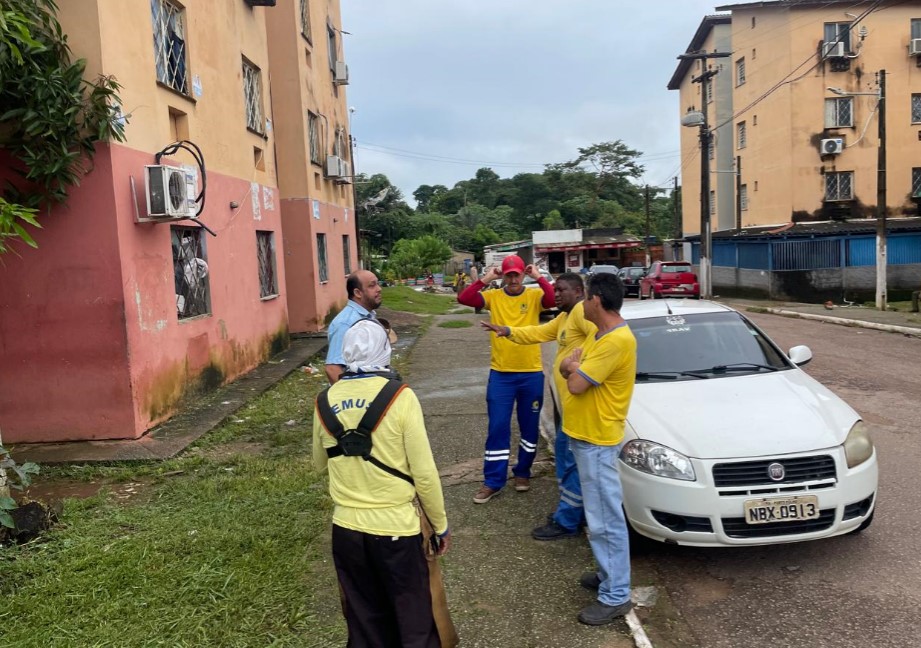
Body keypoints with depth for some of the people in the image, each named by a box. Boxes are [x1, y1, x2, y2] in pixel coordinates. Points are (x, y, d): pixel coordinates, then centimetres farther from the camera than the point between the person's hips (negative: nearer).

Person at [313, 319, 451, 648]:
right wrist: (441, 524, 2)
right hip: (396, 528, -4)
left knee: (364, 621, 20)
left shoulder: (325, 401, -2)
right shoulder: (400, 397, -15)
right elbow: (424, 472, -12)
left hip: (346, 528, 4)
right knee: (414, 621, 14)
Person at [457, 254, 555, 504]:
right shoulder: (493, 296, 0)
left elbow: (554, 299, -22)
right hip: (500, 373, 0)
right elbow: (464, 298, -14)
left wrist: (539, 277, -18)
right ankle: (493, 481, 12)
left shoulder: (535, 296, -2)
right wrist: (486, 279, -16)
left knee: (530, 427, 13)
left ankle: (523, 472, 32)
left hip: (531, 373, 0)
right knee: (498, 428, 3)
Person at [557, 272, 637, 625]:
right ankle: (609, 574, 34)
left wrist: (575, 369, -3)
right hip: (585, 435, 10)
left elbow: (575, 385, -24)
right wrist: (578, 367, -11)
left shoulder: (617, 341, -23)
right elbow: (566, 364, 11)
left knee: (606, 521, -1)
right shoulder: (599, 334, 10)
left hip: (597, 440, -10)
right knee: (599, 516, 20)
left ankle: (616, 596, 9)